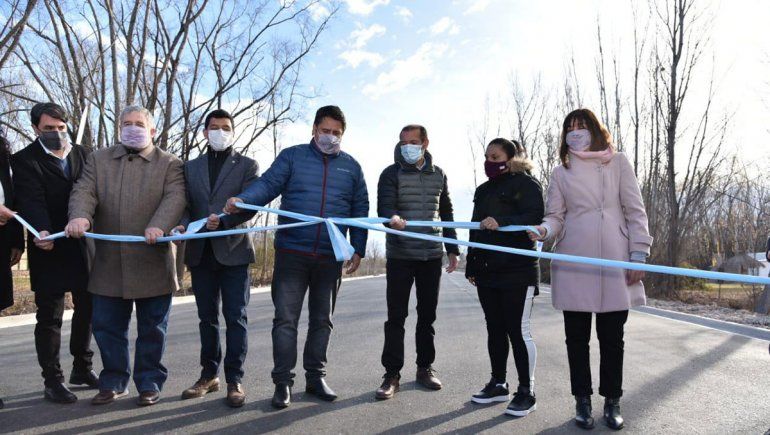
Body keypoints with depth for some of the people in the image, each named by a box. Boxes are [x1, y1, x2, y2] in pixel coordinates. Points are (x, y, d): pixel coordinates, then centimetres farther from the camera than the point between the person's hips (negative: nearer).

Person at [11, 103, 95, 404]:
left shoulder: (83, 154, 9)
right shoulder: (25, 160, -4)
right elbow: (31, 201, -17)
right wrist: (42, 231, -34)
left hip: (85, 246, 4)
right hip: (50, 249, -4)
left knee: (88, 309, 13)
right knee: (49, 317, 4)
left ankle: (82, 368, 30)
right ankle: (52, 381, 15)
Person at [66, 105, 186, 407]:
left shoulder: (170, 164, 4)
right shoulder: (99, 159, 13)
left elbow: (174, 198, -12)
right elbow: (84, 192, 0)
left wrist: (159, 226, -31)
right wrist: (80, 216, -22)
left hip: (152, 262, -3)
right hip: (109, 263, 3)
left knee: (152, 328, 7)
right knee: (107, 326, 11)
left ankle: (150, 383, 22)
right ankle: (114, 382, 28)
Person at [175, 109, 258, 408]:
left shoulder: (246, 165, 5)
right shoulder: (190, 167, 16)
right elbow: (185, 204, 10)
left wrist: (223, 220, -20)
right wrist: (183, 224, -10)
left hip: (233, 250, -4)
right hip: (200, 252, 4)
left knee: (235, 316, -1)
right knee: (207, 317, 12)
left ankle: (235, 380, 6)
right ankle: (209, 375, 23)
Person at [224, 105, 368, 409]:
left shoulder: (351, 166, 11)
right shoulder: (292, 156, 4)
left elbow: (360, 209, 13)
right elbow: (268, 184, -8)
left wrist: (358, 249, 7)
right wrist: (242, 200, -28)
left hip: (331, 257, 3)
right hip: (292, 253, -2)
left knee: (322, 319, 12)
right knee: (285, 318, -2)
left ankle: (315, 377, 26)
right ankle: (283, 381, 10)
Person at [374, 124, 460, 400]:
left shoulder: (438, 175, 12)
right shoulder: (392, 173, 1)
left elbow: (446, 213, 18)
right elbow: (384, 206, -13)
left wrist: (452, 249, 14)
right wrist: (392, 218, -37)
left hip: (432, 256, 4)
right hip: (400, 256, -3)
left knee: (427, 315, 11)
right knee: (396, 316, -1)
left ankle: (425, 368, 23)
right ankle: (392, 374, 8)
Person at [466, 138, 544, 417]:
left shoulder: (526, 184, -2)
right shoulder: (483, 190, 19)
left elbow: (535, 217, -16)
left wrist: (502, 222, -29)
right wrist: (471, 266, 18)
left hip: (518, 271, -7)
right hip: (487, 271, 7)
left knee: (518, 330, -3)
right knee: (494, 329, 12)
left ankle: (526, 392, 9)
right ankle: (498, 385, 24)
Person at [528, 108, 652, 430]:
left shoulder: (618, 163, 9)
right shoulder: (561, 172, 12)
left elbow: (635, 211, 5)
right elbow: (556, 215, 7)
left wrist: (639, 254, -3)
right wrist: (544, 229, -16)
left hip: (614, 262, 0)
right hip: (574, 265, 1)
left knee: (612, 335, 6)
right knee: (577, 335, 6)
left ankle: (612, 402, 22)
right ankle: (582, 401, 20)